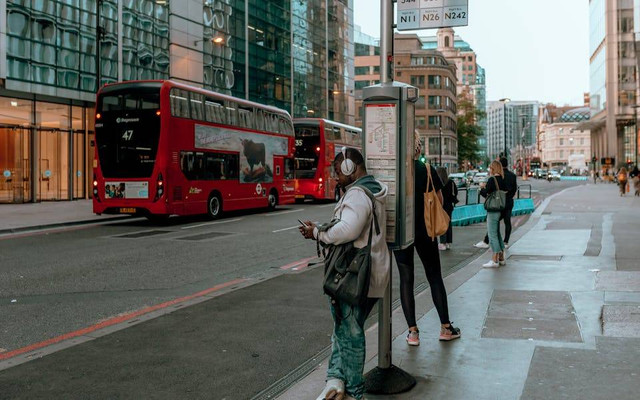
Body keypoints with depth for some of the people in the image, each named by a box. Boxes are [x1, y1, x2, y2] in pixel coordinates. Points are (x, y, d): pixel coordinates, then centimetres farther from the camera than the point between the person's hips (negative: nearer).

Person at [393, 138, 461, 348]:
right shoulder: (428, 170, -5)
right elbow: (439, 201, 0)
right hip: (425, 230, 0)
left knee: (406, 279, 7)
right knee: (434, 276, 12)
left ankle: (413, 331, 6)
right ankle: (445, 327, 18)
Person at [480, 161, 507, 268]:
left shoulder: (492, 179, -15)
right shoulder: (503, 180, 8)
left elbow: (485, 194, -17)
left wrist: (483, 187, 4)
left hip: (493, 210, -8)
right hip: (500, 210, 8)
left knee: (492, 234, -4)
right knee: (497, 234, 17)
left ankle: (495, 260, -4)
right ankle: (501, 258, 21)